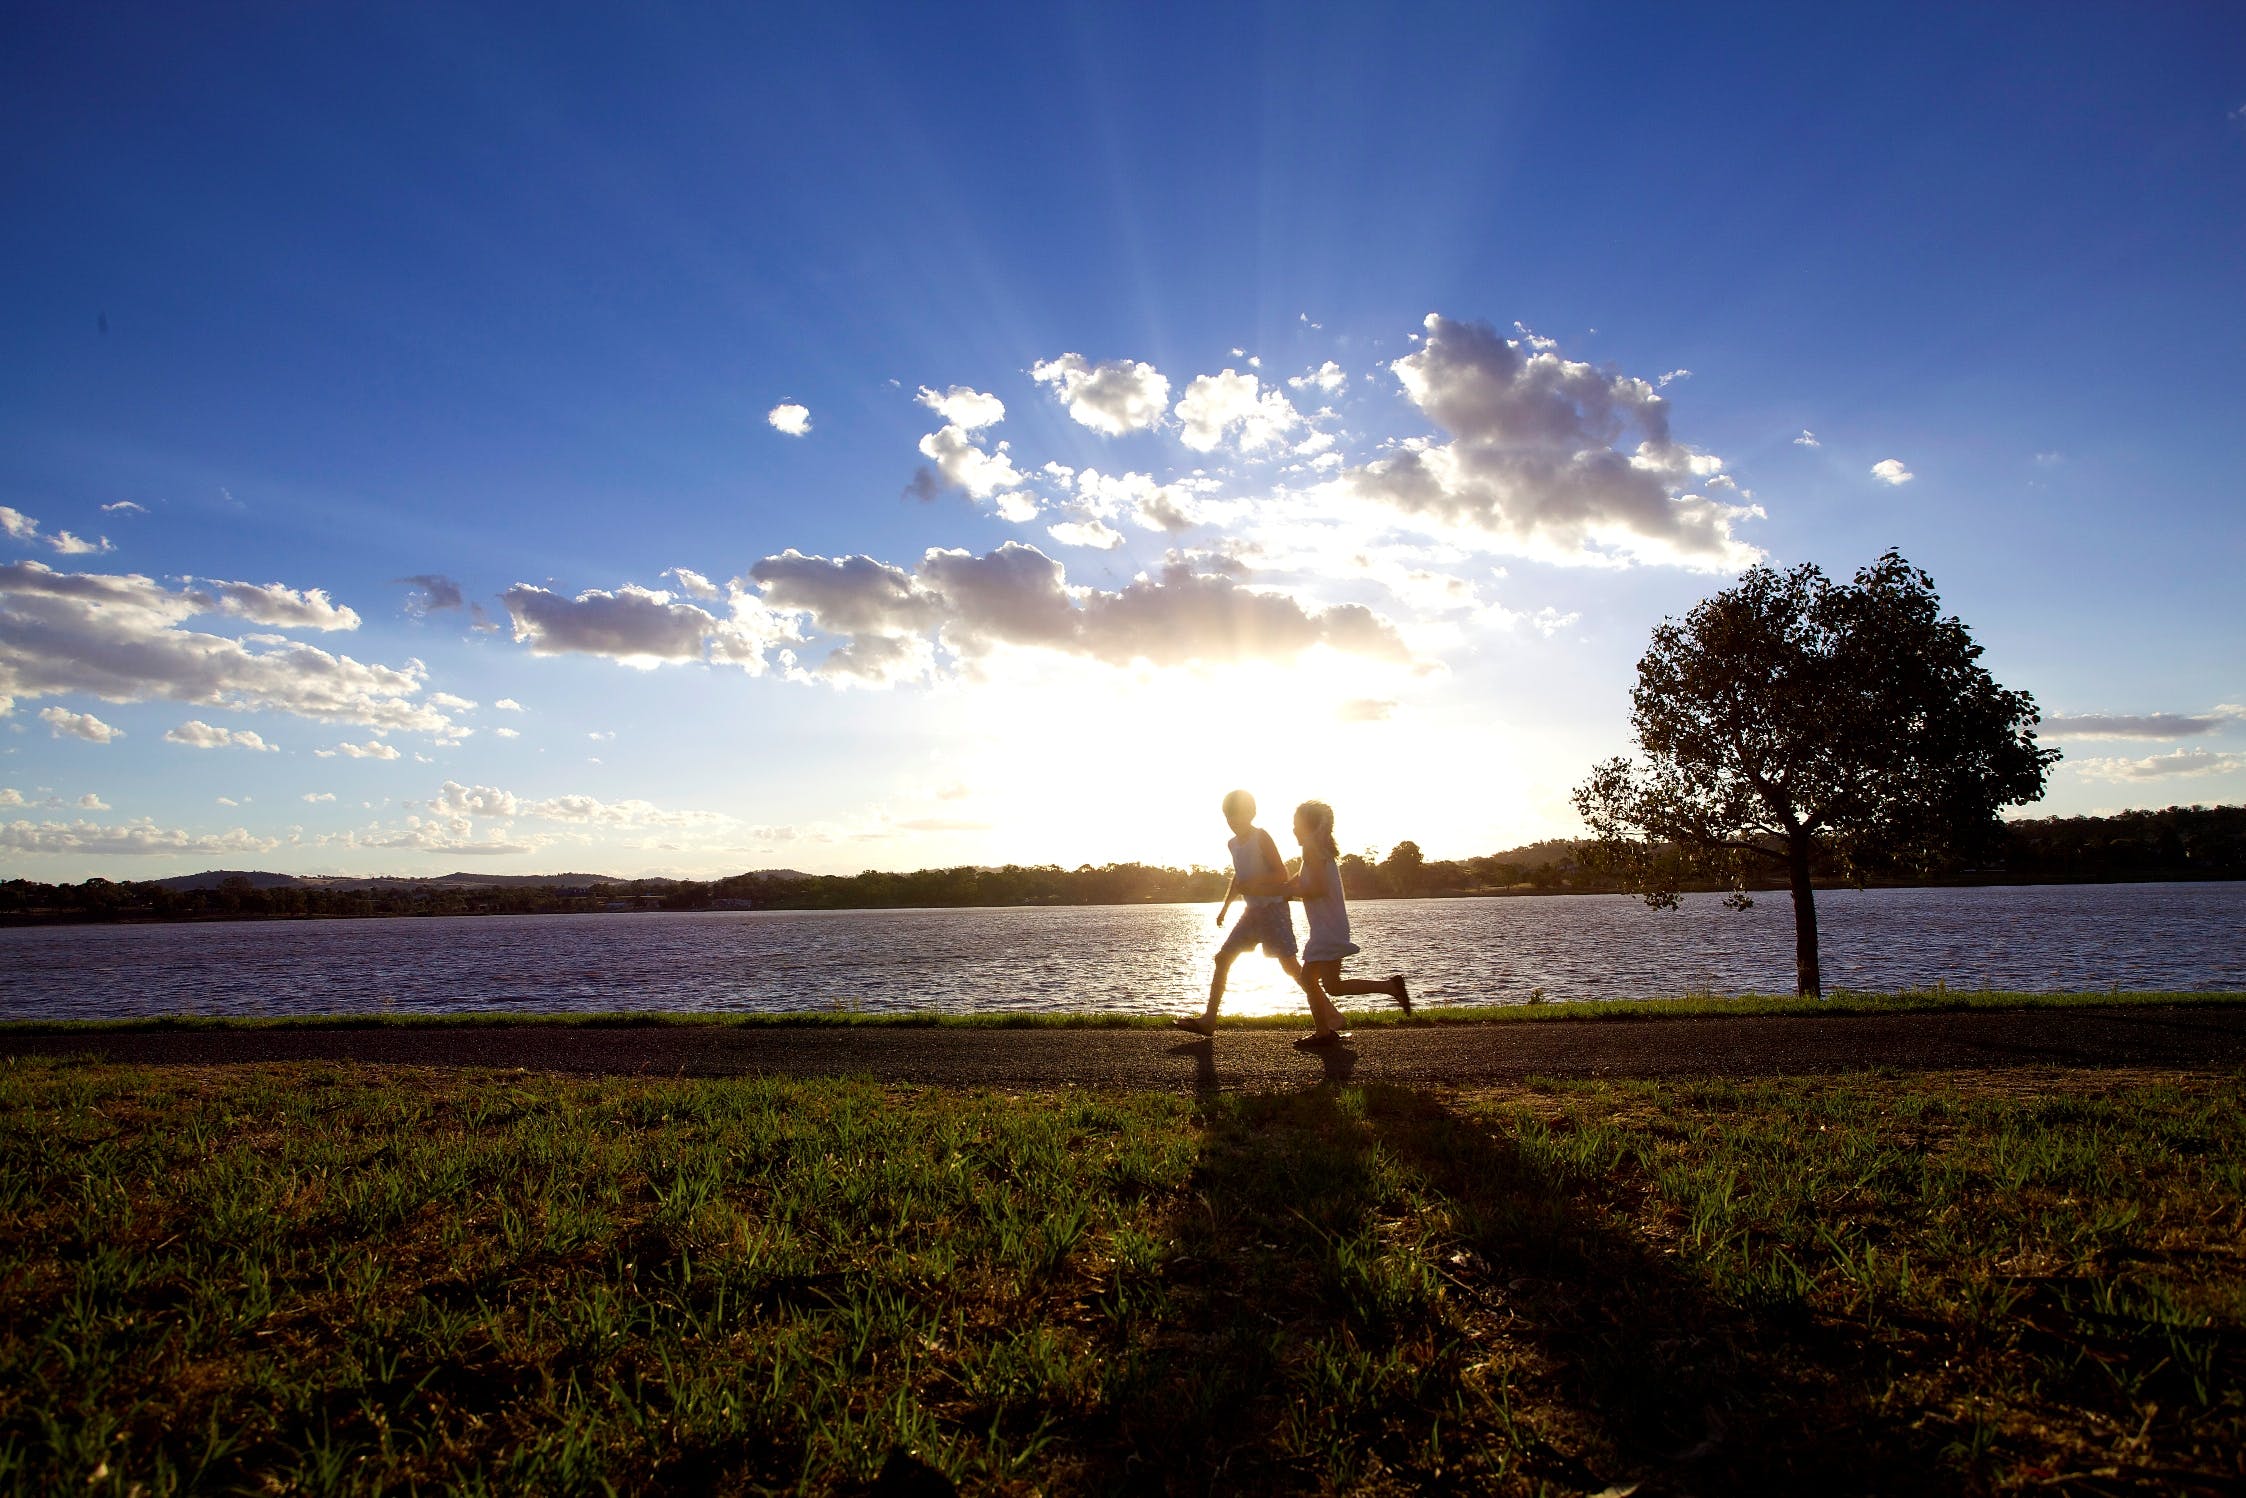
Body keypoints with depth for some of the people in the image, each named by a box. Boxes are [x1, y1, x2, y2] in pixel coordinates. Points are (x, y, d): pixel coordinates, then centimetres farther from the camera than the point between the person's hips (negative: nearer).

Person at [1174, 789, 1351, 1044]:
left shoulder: (1261, 837, -11)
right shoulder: (1233, 843, 12)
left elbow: (1281, 874, -15)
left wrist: (1252, 882, -24)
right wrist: (1225, 905, 21)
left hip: (1273, 906, -8)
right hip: (1252, 910, 8)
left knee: (1289, 964, -14)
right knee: (1223, 958, 7)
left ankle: (1326, 1027, -12)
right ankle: (1208, 1020, 15)